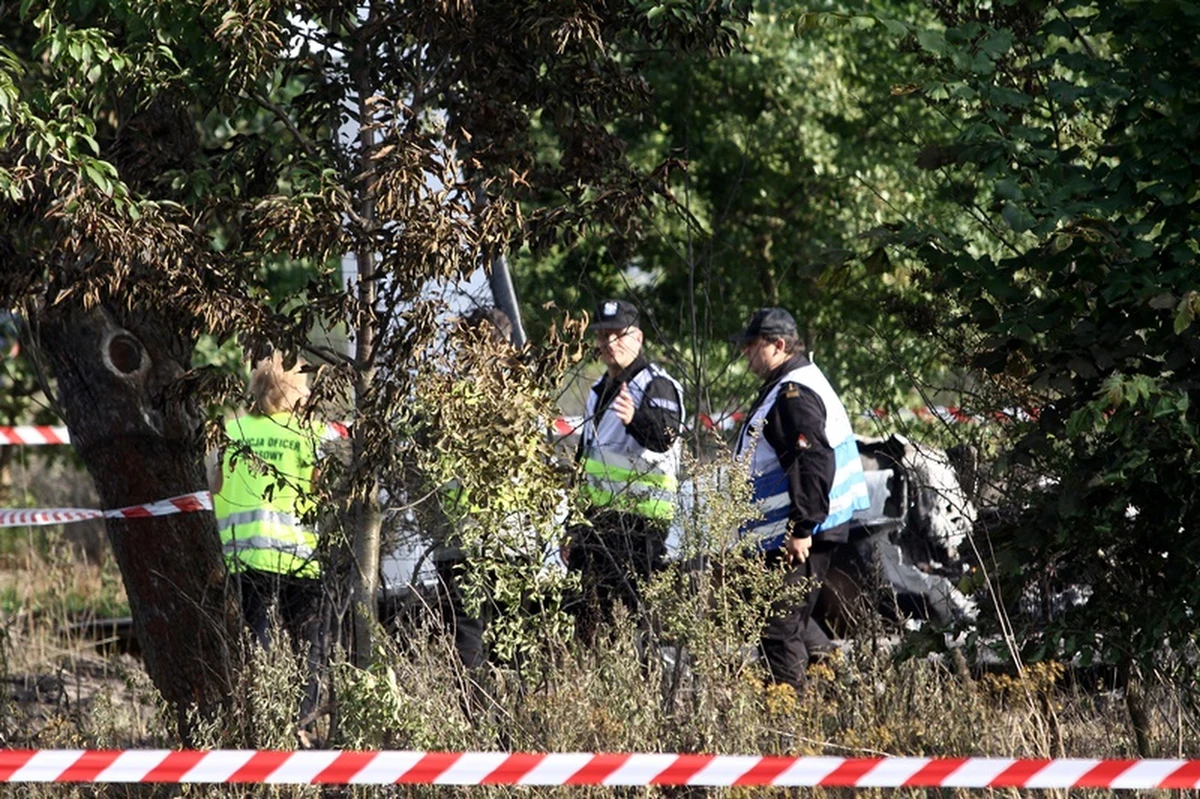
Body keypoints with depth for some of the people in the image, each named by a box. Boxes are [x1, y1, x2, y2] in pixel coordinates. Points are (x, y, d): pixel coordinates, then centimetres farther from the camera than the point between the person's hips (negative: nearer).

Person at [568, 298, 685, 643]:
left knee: (627, 610, -14)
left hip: (638, 520, -9)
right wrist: (574, 527, 26)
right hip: (598, 517, 9)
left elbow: (664, 436, -29)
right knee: (590, 614, 9)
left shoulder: (657, 385, -9)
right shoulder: (600, 390, 19)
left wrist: (636, 419, -52)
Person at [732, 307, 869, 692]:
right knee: (792, 622, 16)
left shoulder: (795, 394, -16)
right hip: (789, 533, 11)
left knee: (779, 629, -9)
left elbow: (813, 464, -25)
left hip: (797, 537, -11)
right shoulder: (782, 388, 19)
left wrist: (802, 529, -27)